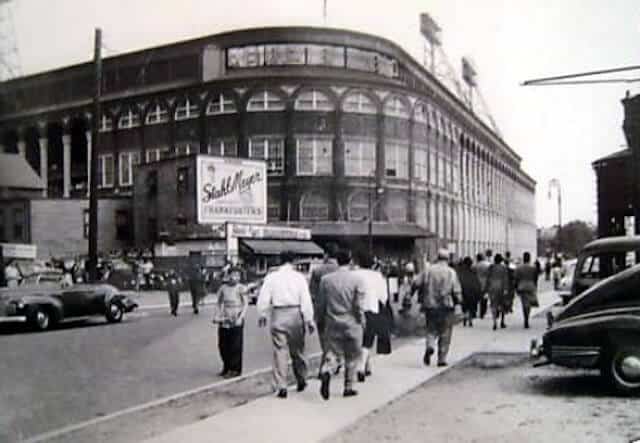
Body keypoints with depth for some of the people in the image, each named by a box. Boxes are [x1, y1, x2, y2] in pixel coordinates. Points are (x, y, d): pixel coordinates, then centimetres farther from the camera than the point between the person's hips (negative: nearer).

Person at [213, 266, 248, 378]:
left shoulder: (241, 288, -5)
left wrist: (241, 317, -14)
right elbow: (218, 302, 15)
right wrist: (217, 315, 4)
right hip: (224, 320, 5)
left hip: (236, 321, -5)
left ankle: (235, 370, 10)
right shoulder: (224, 287, 7)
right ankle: (226, 367, 26)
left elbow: (246, 304, -5)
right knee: (223, 345, 9)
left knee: (235, 346, -1)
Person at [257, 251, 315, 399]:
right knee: (297, 350, 15)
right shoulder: (299, 277, -2)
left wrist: (262, 315, 12)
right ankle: (301, 380, 29)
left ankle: (281, 386, -1)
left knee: (280, 351, 2)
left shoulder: (271, 277, 0)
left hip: (278, 316, 0)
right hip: (295, 314, 0)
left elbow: (263, 299, -1)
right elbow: (306, 300, -5)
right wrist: (309, 320, -2)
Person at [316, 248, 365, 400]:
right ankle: (348, 387, 18)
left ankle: (325, 372, -20)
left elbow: (321, 303, 5)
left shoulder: (326, 279, -1)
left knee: (331, 351, 9)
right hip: (352, 323, -2)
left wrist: (321, 321, 17)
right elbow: (359, 306, -9)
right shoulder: (357, 279, -9)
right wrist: (362, 322, 5)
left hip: (332, 323, 2)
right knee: (352, 356, 12)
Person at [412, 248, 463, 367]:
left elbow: (416, 284, -5)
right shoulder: (451, 273, -2)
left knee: (431, 330, 15)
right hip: (446, 307, -1)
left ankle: (430, 346, -13)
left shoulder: (428, 270, 1)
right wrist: (457, 301, 13)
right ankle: (441, 359, 10)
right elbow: (457, 292, -6)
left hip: (430, 306, 1)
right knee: (445, 334, 10)